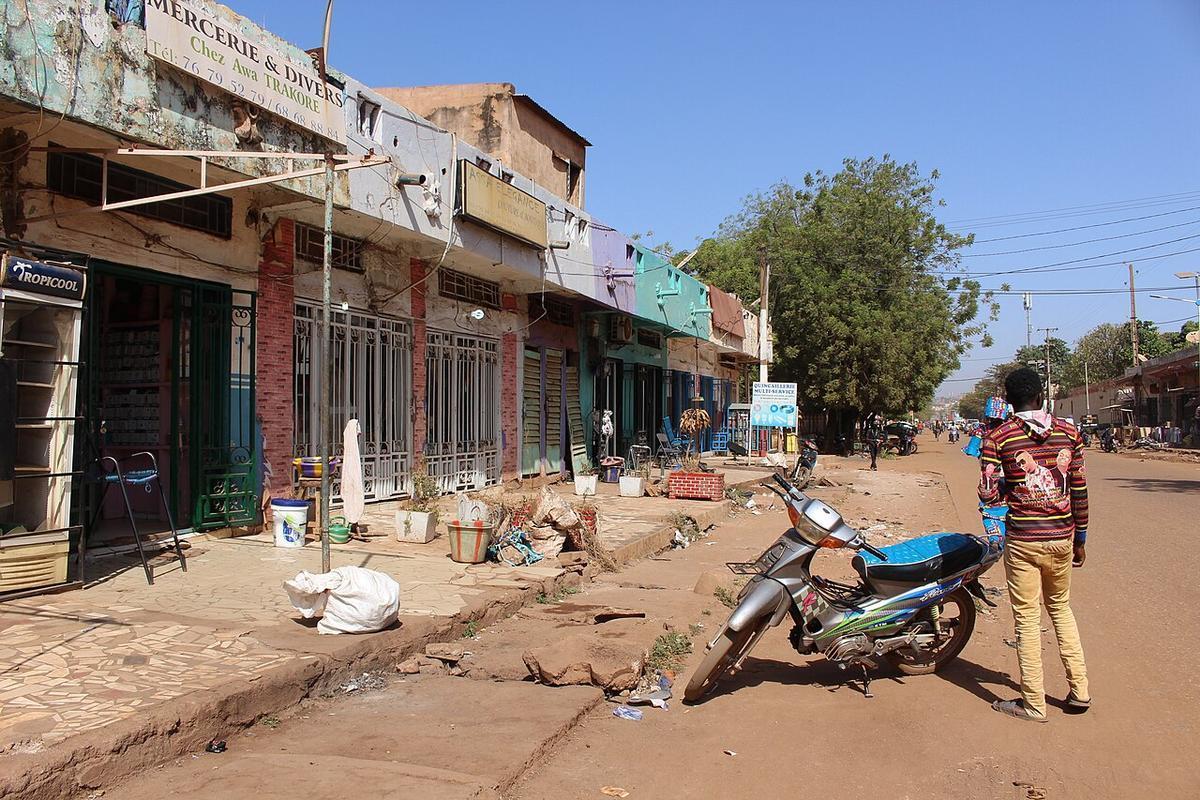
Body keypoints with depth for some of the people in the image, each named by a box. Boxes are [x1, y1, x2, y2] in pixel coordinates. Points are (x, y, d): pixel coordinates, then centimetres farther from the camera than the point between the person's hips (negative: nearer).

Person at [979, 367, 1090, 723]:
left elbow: (989, 494, -12)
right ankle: (1079, 690, 23)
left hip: (1023, 540, -3)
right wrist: (1080, 539, 14)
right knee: (1060, 608, 22)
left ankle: (1034, 703, 13)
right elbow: (1079, 490, 4)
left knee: (1028, 618, 5)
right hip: (1062, 537, 4)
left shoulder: (997, 437, -9)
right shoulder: (1069, 432, 1)